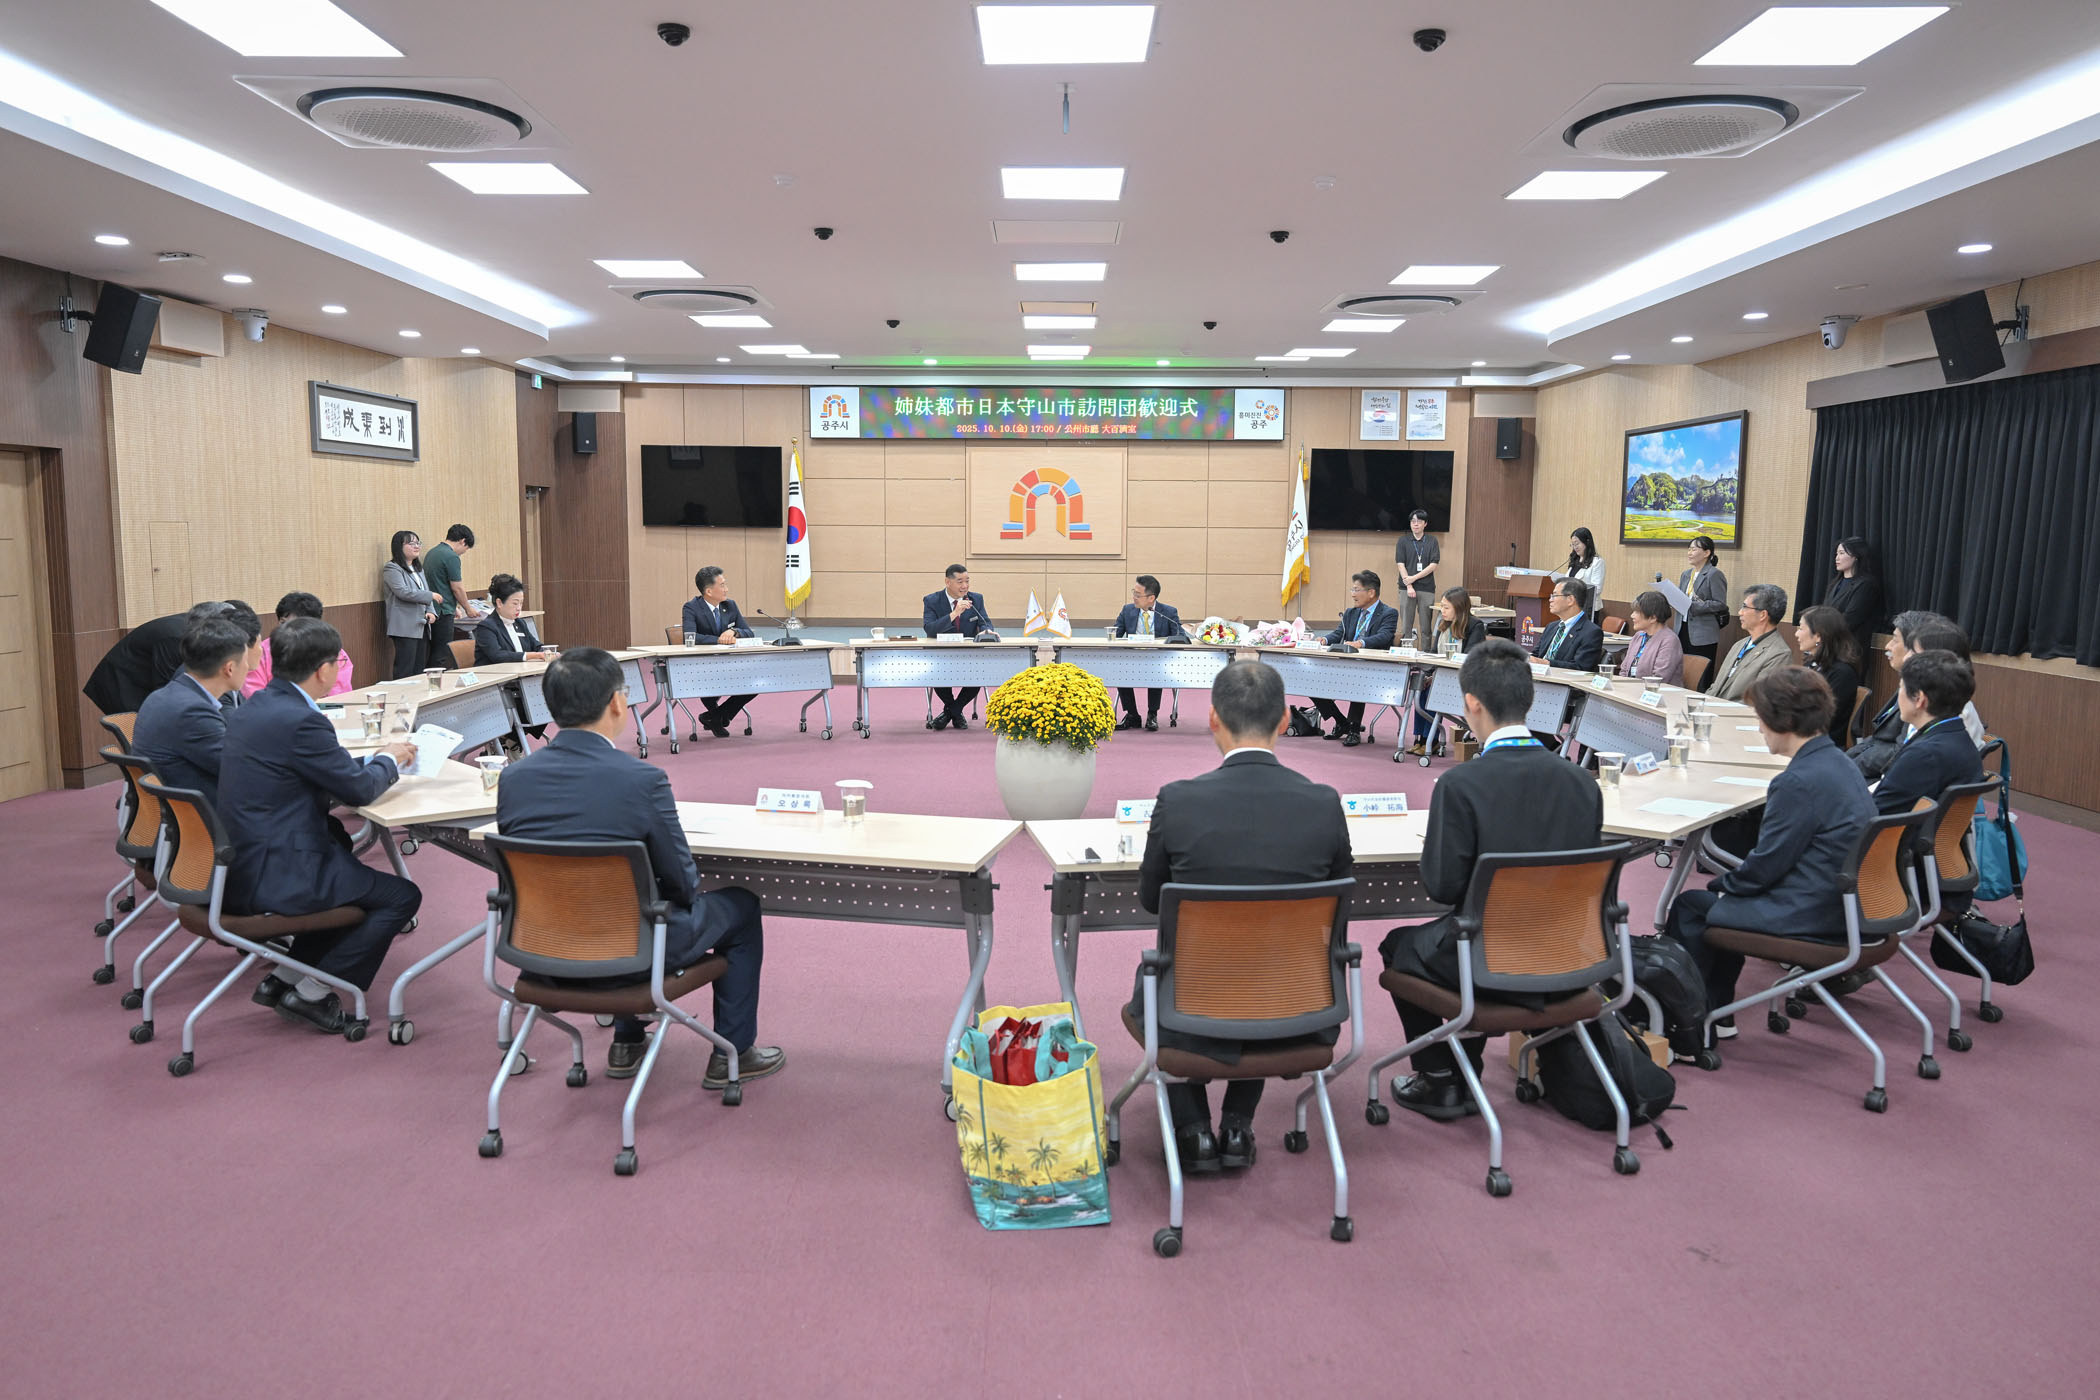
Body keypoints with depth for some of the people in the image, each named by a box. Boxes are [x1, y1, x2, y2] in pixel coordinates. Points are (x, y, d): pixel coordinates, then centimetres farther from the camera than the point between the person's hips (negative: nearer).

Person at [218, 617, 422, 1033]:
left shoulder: (251, 709, 9)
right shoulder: (301, 721, -22)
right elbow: (360, 788, -13)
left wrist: (374, 761, 13)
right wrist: (389, 758, 6)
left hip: (242, 866, 10)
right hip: (276, 877, -10)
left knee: (357, 877, 29)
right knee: (402, 896, 1)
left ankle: (284, 978, 25)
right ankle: (311, 993, 3)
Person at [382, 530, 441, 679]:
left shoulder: (418, 569, 20)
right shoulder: (392, 569, -6)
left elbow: (425, 591, 17)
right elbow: (403, 592, -18)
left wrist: (431, 612, -2)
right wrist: (431, 596, -12)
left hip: (422, 626, 8)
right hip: (406, 627, -8)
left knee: (421, 669, 8)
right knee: (405, 671, -8)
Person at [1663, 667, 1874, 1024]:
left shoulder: (1800, 781, -24)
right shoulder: (1838, 761, 7)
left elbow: (1764, 865, -19)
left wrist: (1724, 884, 0)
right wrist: (1729, 882, 13)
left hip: (1809, 917, -10)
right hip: (1840, 903, 10)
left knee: (1689, 907, 4)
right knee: (1726, 895, 26)